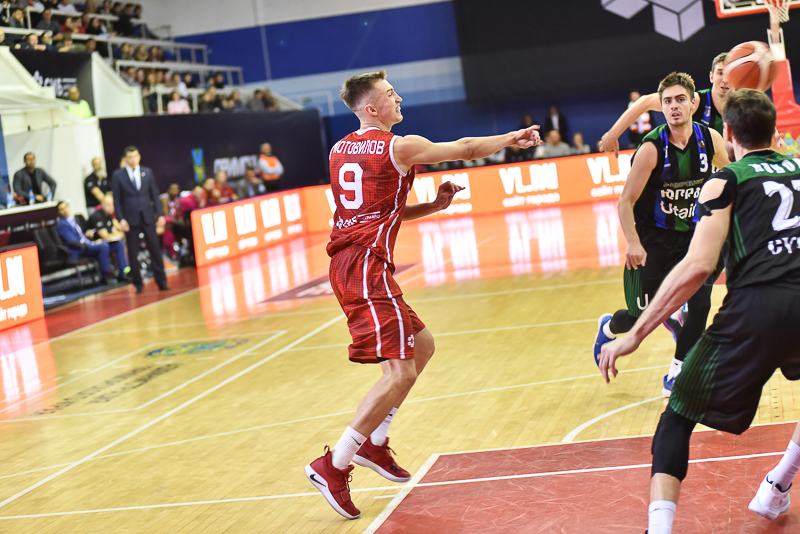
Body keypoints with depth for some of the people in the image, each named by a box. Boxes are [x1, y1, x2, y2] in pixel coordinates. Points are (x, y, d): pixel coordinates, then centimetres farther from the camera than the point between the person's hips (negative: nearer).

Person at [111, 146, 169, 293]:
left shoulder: (147, 173, 9)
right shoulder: (117, 176, 1)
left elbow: (154, 195, 10)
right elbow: (117, 200, -1)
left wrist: (160, 214, 3)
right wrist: (121, 219, -10)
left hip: (147, 217, 2)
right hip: (131, 219, -2)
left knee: (155, 249, 1)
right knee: (133, 253, 2)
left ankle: (161, 281, 8)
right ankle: (138, 284, 11)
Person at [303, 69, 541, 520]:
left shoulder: (340, 150, 17)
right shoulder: (399, 147, -6)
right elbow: (467, 149, 4)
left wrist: (434, 206, 18)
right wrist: (515, 137, 20)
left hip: (347, 263, 9)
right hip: (368, 267, -9)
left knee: (422, 345, 20)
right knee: (398, 374, -10)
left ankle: (373, 444, 22)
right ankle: (334, 466, -8)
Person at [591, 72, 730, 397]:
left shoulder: (710, 139, -9)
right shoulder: (652, 148, -22)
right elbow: (626, 202, -18)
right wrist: (633, 243, -27)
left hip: (690, 234, 4)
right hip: (652, 239, -4)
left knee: (700, 305, -10)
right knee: (643, 315, 3)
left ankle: (676, 376, 8)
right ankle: (608, 327, 40)